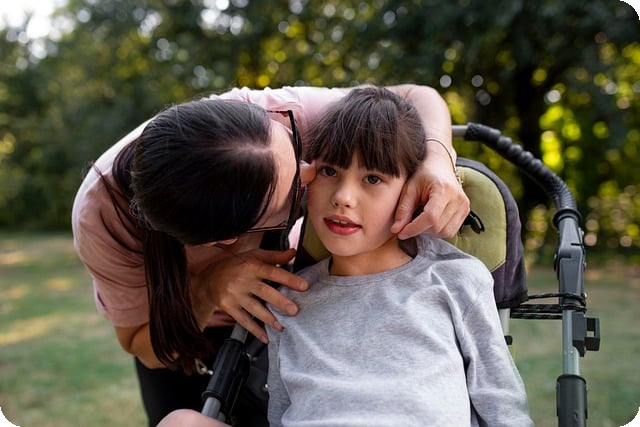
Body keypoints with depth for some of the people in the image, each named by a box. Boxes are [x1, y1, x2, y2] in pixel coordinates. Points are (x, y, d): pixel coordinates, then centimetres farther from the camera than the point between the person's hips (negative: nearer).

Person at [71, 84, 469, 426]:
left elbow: (416, 97, -25)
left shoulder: (275, 119, -39)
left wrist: (437, 156, -46)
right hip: (168, 316, 0)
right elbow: (142, 345, -23)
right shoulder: (102, 216, -40)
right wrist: (206, 293, -44)